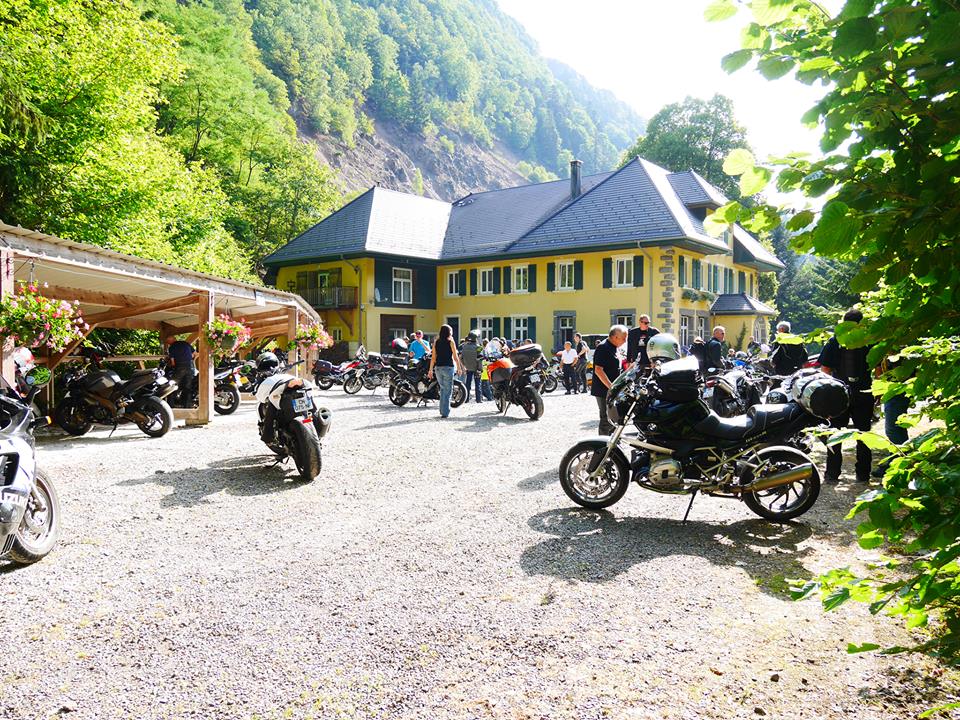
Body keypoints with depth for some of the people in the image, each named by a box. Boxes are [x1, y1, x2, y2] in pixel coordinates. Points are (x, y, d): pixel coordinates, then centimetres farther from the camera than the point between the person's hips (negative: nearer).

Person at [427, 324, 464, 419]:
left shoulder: (436, 342, 6)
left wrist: (431, 370, 10)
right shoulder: (450, 342, -5)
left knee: (442, 389, 19)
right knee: (448, 390, 1)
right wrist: (459, 368, 6)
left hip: (438, 367, 5)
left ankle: (442, 410, 21)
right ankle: (445, 412, -2)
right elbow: (455, 357, -4)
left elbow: (433, 357, 6)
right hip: (448, 367, -5)